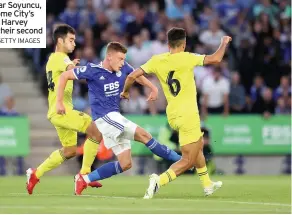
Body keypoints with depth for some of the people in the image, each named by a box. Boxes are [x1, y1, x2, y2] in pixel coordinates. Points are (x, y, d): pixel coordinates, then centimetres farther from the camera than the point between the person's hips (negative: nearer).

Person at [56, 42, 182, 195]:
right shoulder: (92, 70, -12)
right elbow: (64, 76, -6)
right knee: (144, 135, -16)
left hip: (114, 116, 8)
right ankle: (179, 160, -11)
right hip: (104, 117, -8)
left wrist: (153, 88, 8)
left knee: (125, 164, 5)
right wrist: (59, 102, -8)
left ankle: (84, 179, 7)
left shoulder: (123, 68, 3)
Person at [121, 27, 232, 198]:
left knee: (199, 145, 30)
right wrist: (224, 43, 6)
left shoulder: (157, 61, 0)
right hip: (187, 115, -7)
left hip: (173, 115, 7)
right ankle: (159, 181, -25)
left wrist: (126, 91, 17)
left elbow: (132, 76, -3)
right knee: (188, 161, -4)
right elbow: (215, 59, -13)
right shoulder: (186, 58, -13)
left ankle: (207, 184, 39)